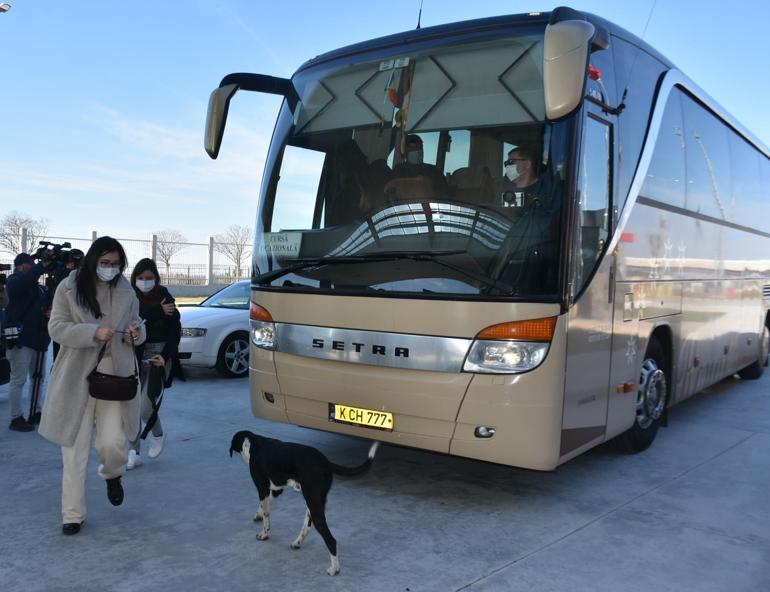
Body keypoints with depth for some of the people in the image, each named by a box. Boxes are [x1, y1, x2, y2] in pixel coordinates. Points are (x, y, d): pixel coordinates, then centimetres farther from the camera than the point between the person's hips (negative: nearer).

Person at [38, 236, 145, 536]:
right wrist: (93, 333, -22)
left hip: (114, 375, 1)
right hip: (76, 376, -1)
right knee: (74, 448, 5)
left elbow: (136, 327, 14)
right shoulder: (69, 288, -3)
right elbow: (56, 327, -7)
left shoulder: (126, 291, 5)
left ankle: (112, 475, 30)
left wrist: (136, 333, -10)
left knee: (111, 443, -6)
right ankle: (73, 514, 19)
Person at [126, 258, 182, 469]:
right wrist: (159, 312, -19)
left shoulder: (166, 299, -3)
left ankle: (158, 434, 21)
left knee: (145, 405, -11)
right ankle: (133, 452, 13)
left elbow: (175, 332, -4)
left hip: (158, 356, -3)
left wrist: (164, 356, -15)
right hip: (135, 357, 3)